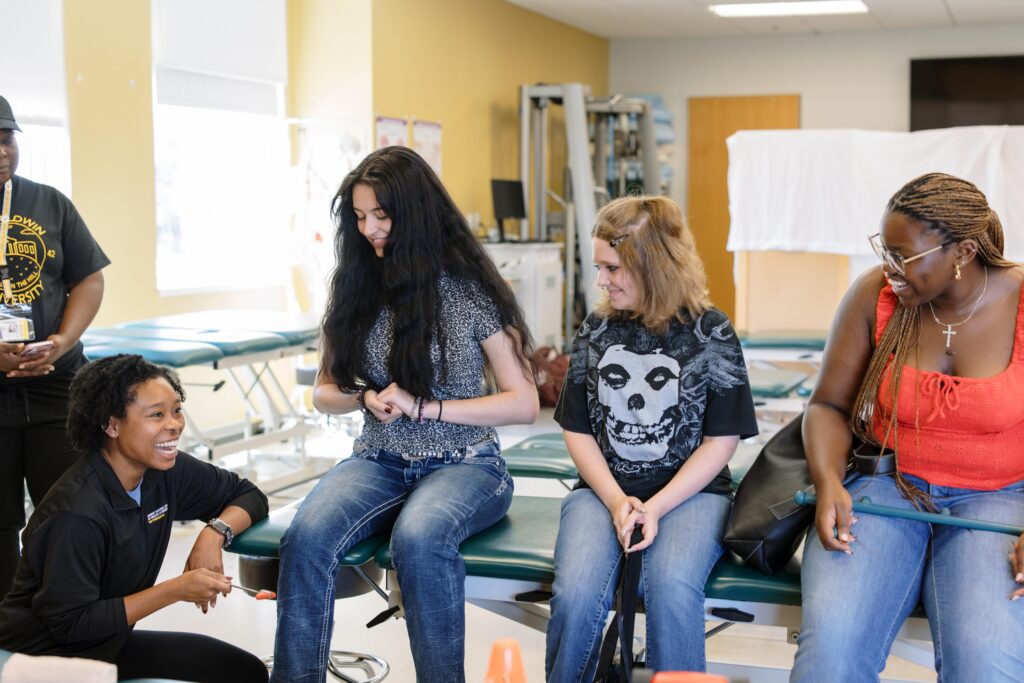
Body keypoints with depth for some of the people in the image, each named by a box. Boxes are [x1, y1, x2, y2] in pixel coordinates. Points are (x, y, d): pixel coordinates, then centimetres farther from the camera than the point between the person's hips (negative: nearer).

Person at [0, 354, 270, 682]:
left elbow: (247, 494, 5)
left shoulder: (166, 470, -7)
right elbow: (69, 623, -23)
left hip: (109, 642, 7)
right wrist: (175, 590, -24)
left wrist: (214, 532, -17)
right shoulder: (78, 513, -26)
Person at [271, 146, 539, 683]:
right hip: (379, 461, 4)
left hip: (463, 464, -3)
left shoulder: (472, 291, -5)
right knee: (307, 536, -28)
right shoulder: (357, 289, 7)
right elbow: (324, 393, 16)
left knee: (418, 539, -37)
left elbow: (524, 404, -5)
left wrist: (424, 406, -13)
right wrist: (364, 399, -7)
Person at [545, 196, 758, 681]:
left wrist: (655, 507, -13)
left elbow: (721, 439, -2)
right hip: (604, 490, 2)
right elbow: (577, 429, 9)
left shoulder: (709, 333, 0)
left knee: (671, 589, -34)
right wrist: (616, 501, -8)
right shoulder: (596, 330, 8)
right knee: (575, 595, -27)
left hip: (691, 492, -2)